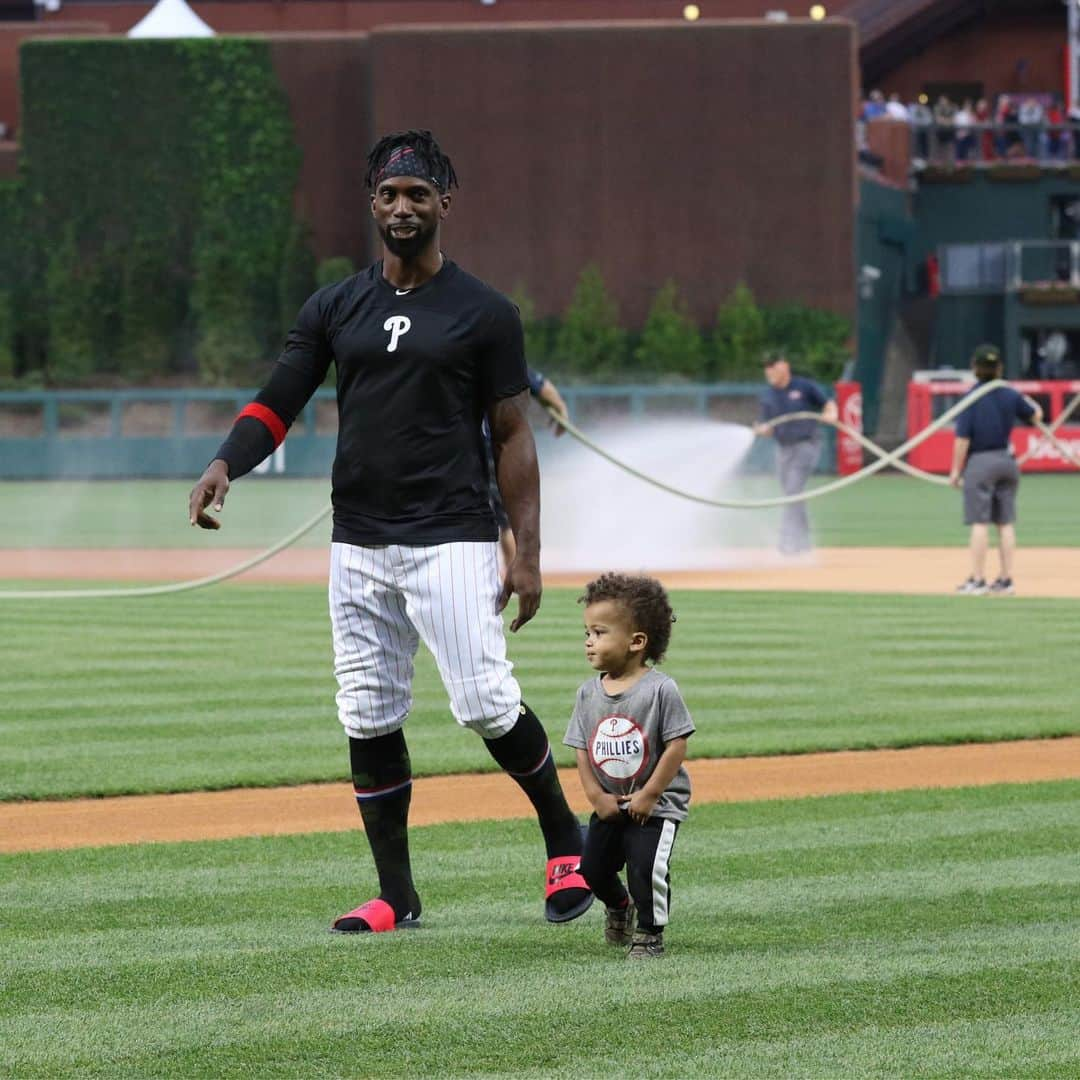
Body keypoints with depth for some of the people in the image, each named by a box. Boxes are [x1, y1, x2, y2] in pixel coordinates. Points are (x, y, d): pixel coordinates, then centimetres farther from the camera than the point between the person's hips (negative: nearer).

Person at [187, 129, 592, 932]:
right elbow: (276, 404, 6)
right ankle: (396, 895, 11)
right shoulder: (335, 309, 10)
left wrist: (529, 553, -6)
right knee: (369, 718, 4)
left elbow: (512, 436, 0)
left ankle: (566, 842, 10)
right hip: (359, 547, 5)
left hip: (453, 542, -4)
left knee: (486, 703, -12)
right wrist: (225, 464, -15)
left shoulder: (484, 314, 0)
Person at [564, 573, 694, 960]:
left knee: (646, 867, -16)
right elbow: (582, 750, 4)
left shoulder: (659, 689, -17)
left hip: (656, 803, -6)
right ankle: (619, 906, 40)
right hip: (609, 804, 6)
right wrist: (596, 796, -8)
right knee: (594, 868, 9)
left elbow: (677, 745, -16)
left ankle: (649, 933, 5)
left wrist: (649, 795, -18)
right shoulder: (589, 693, 0)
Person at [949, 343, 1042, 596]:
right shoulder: (1011, 395, 2)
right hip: (1007, 461, 5)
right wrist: (1026, 400, 39)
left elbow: (962, 438, -14)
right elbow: (1036, 415, 19)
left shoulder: (971, 398, -11)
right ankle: (1006, 580, 10)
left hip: (979, 462, -5)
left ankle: (977, 580, -4)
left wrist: (956, 470, -7)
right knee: (1006, 523, 8)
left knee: (979, 523, -3)